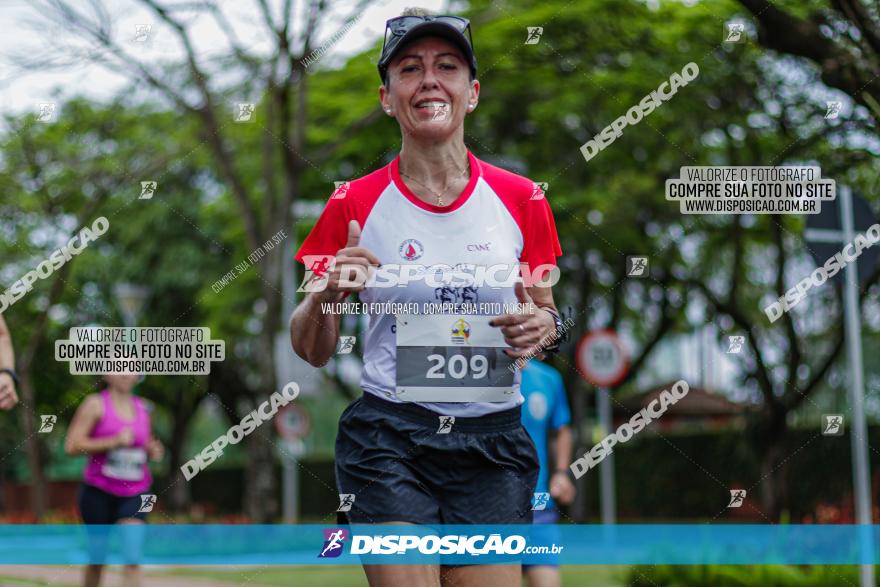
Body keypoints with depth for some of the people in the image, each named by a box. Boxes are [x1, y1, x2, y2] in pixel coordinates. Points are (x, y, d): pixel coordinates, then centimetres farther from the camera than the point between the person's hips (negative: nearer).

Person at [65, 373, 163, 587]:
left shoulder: (142, 408, 10)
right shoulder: (95, 404, -4)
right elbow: (71, 445, -13)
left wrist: (154, 450, 4)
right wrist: (113, 441, -19)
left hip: (135, 493, 2)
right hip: (99, 492, -2)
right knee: (97, 557, 10)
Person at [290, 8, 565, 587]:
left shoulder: (520, 199, 3)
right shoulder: (354, 205, 0)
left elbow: (545, 314, 15)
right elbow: (312, 350, 6)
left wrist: (543, 323, -8)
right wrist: (325, 293, -15)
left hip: (493, 441, 2)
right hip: (387, 442, -1)